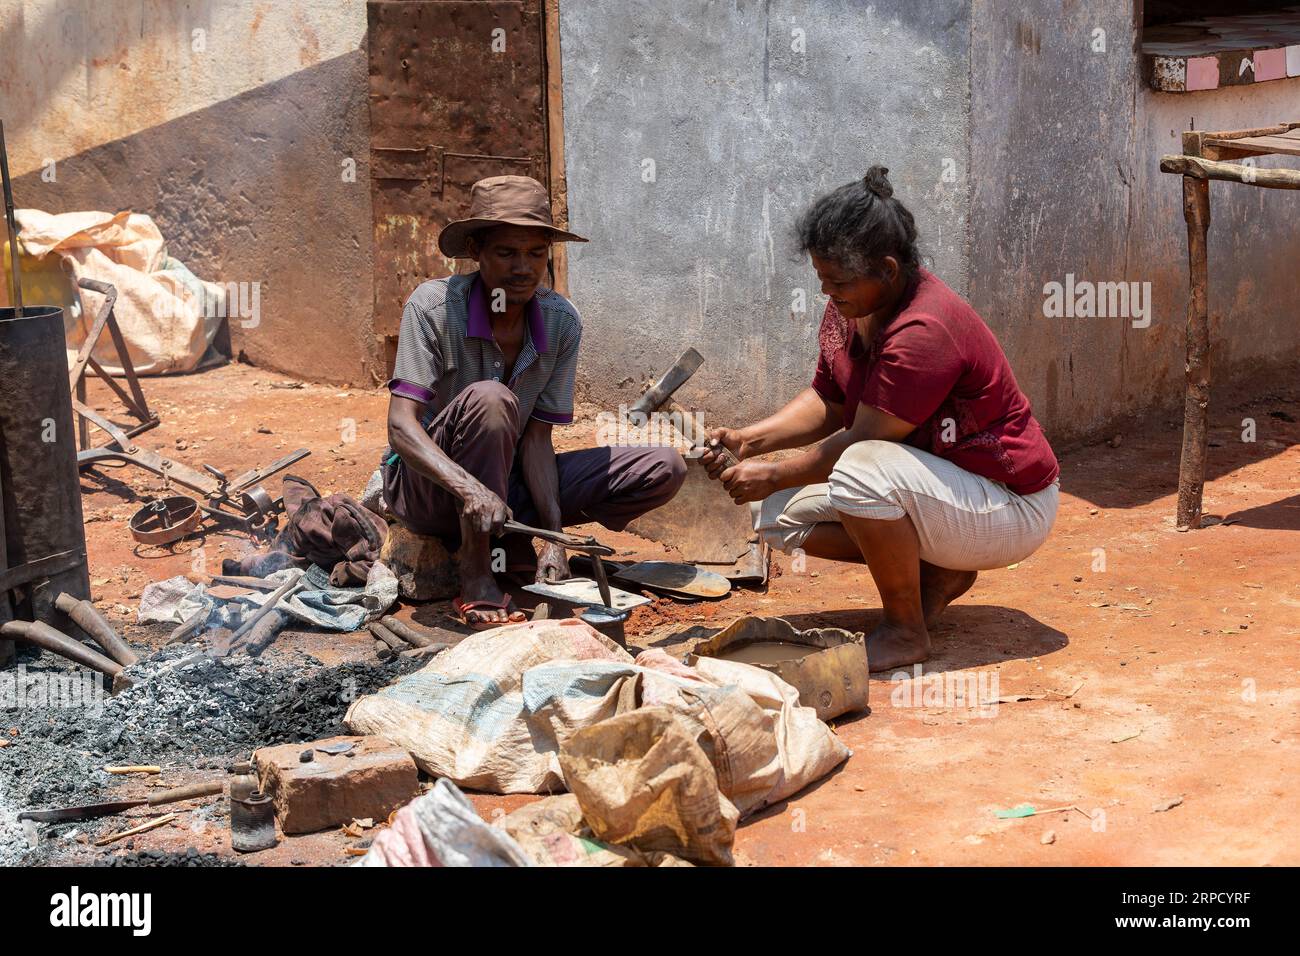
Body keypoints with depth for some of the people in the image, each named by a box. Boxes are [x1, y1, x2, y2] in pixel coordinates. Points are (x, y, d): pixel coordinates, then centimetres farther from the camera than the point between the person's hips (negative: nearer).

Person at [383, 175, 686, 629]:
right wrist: (469, 488, -44)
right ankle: (475, 580, -26)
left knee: (664, 469, -9)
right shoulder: (434, 305, -19)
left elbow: (536, 437, -7)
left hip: (508, 482, 5)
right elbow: (401, 425, -27)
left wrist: (553, 535, -21)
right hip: (427, 485, -4)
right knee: (490, 399, -37)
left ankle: (511, 543, -7)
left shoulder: (562, 322, -7)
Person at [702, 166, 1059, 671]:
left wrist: (773, 476, -15)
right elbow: (827, 403, 9)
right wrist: (749, 439, -5)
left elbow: (862, 440, -25)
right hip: (939, 486, 10)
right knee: (778, 513, 0)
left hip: (1010, 509, -10)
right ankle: (937, 572, 8)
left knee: (860, 471, -37)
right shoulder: (849, 307, -1)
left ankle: (905, 631, -16)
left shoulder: (924, 332, -29)